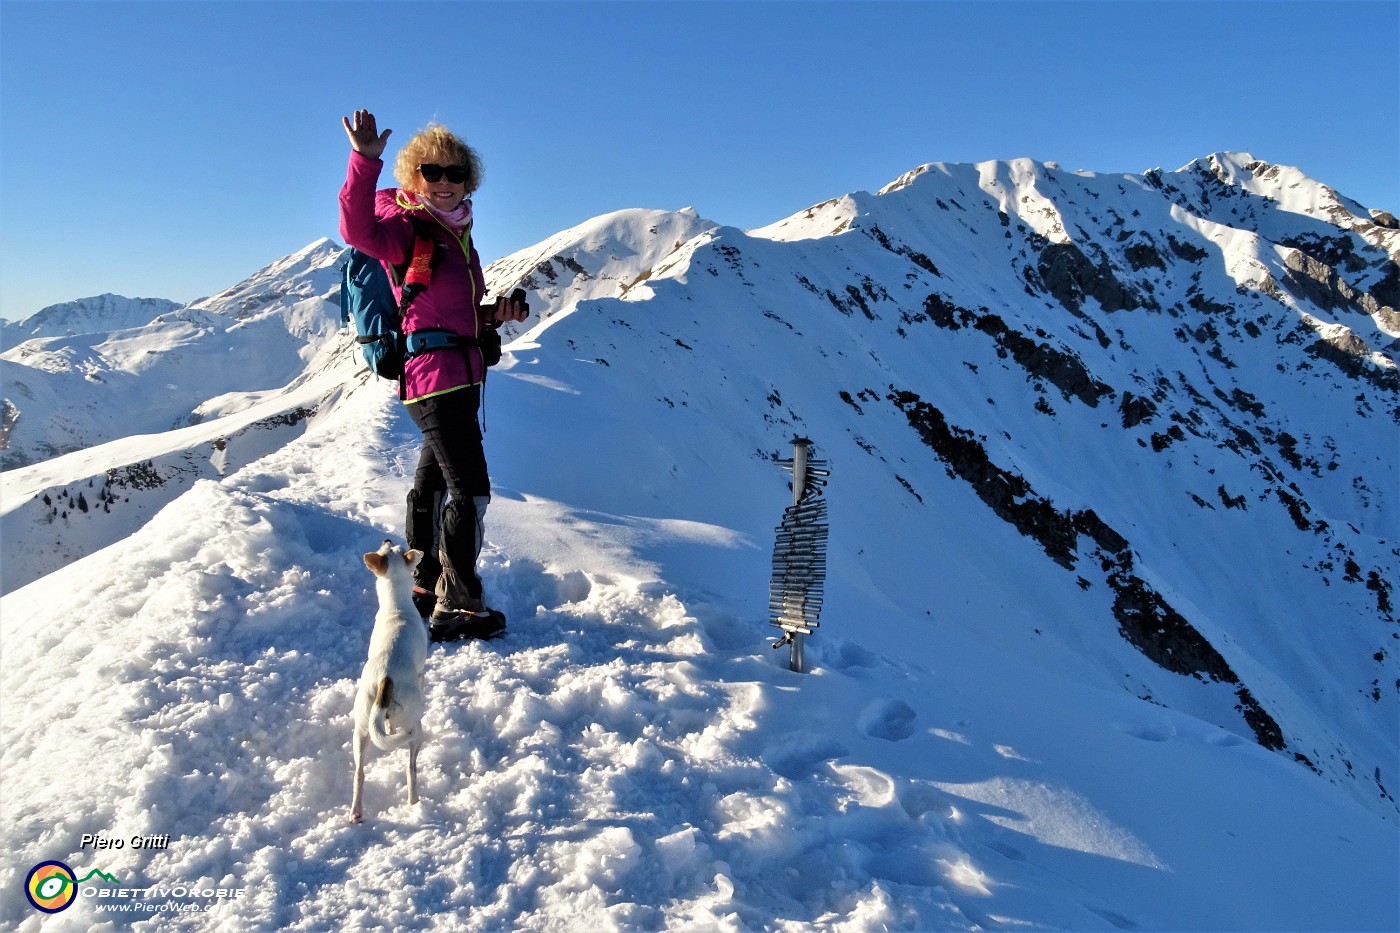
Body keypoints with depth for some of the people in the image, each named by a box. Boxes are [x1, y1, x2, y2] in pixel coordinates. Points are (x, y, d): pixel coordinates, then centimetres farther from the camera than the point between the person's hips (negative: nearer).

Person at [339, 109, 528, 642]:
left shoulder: (454, 233, 15)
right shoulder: (405, 228, -9)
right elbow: (359, 230, -33)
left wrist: (498, 313, 4)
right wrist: (365, 161, -42)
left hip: (460, 374, 9)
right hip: (435, 372, -9)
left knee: (434, 481, 19)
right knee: (470, 488, -9)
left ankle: (423, 587, 35)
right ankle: (457, 607, -1)